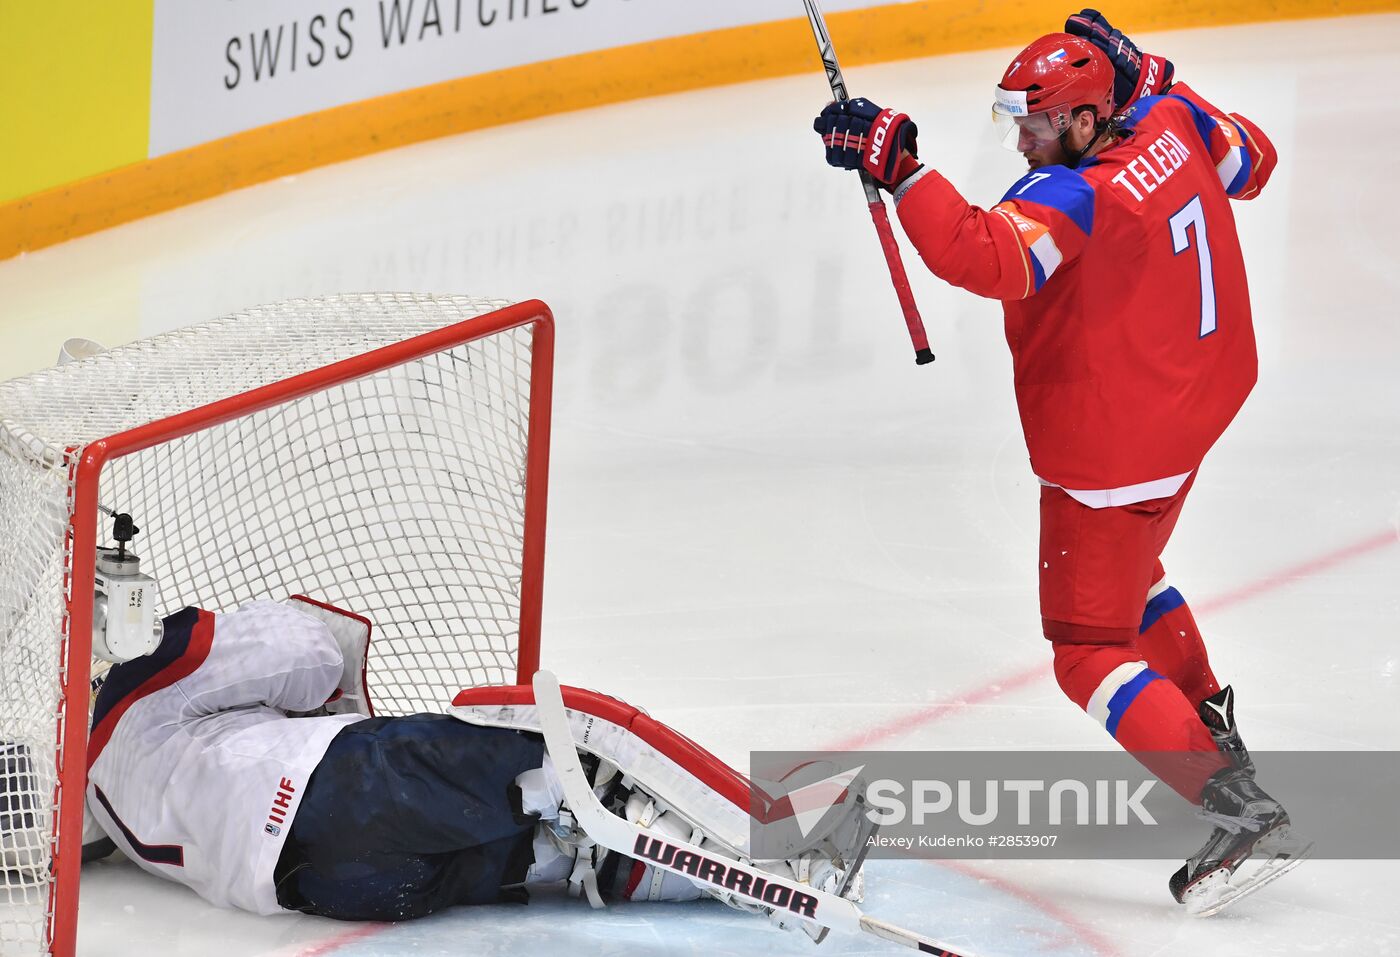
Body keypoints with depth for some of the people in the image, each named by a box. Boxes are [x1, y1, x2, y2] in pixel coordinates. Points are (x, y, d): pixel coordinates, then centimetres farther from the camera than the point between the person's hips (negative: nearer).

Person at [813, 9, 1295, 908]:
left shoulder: (1075, 196, -29)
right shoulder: (1174, 123, -5)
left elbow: (984, 256, -47)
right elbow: (1251, 162, 16)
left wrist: (896, 163, -44)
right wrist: (1151, 79, 12)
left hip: (1115, 447, -10)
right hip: (1193, 400, 10)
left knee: (1090, 650, -2)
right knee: (1124, 571, 34)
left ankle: (1235, 799, -12)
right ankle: (1207, 722, 47)